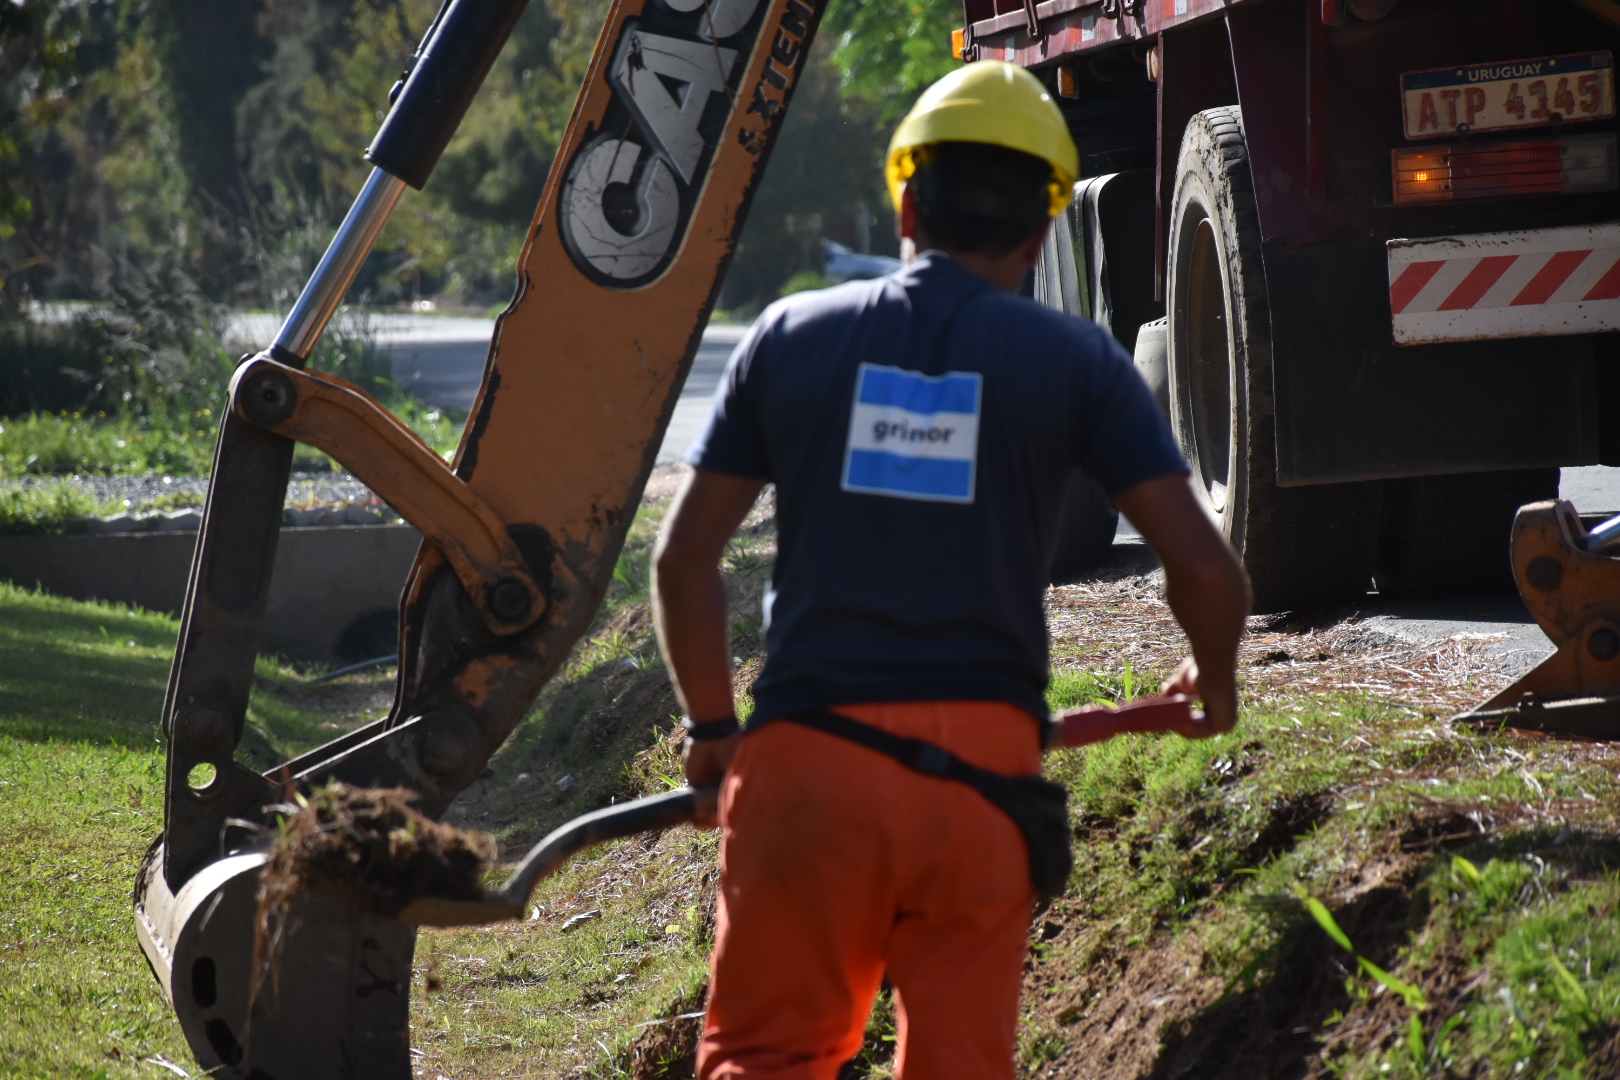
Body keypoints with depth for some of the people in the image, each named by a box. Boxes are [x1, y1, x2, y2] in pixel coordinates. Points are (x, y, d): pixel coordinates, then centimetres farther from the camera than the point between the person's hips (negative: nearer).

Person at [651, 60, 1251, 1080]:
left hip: (807, 758, 0)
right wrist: (1215, 680, 21)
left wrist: (713, 728, 20)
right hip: (980, 764, 0)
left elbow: (684, 558, 8)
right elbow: (1204, 567, -1)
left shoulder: (793, 335, 8)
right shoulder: (1075, 362, 4)